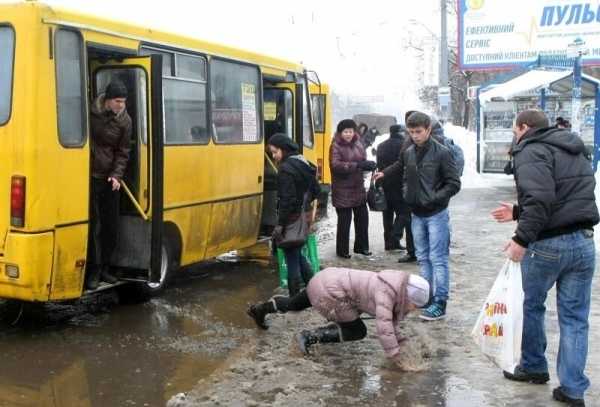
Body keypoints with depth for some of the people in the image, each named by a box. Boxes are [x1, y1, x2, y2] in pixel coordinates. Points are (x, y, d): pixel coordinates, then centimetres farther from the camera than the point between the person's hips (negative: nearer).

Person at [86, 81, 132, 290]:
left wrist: (116, 175, -10)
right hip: (89, 176, -3)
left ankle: (104, 267, 24)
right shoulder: (90, 112, -8)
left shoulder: (124, 121, -1)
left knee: (112, 226, 8)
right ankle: (93, 271, 6)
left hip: (109, 179, 3)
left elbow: (122, 152, 3)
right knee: (94, 226, -4)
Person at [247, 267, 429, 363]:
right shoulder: (385, 292, -22)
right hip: (330, 291, -10)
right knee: (357, 331, -5)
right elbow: (383, 325, -31)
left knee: (294, 303, 30)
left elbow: (388, 317, 16)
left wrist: (398, 338, 13)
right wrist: (395, 355, -27)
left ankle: (259, 309, 48)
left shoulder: (394, 286, 4)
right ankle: (311, 336, -3)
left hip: (326, 279, 10)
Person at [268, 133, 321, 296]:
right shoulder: (304, 163, 9)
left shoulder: (286, 168, -18)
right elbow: (316, 190, 16)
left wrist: (280, 224, -19)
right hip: (304, 218, 9)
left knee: (292, 259, 1)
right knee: (298, 255, 22)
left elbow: (287, 200, -22)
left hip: (291, 220, -9)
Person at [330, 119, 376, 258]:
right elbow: (335, 165, -23)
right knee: (344, 220, 2)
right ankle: (342, 250, 16)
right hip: (343, 190, -6)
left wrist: (369, 165, -12)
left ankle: (361, 246, 28)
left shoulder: (358, 144, 7)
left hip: (358, 188, 6)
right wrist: (356, 165, -30)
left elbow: (363, 161, 12)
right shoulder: (336, 146, -11)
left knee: (362, 217, 12)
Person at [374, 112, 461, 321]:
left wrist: (433, 198, -18)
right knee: (423, 258, 14)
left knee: (438, 258, -3)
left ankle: (440, 303, 3)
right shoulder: (408, 153, 5)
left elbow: (454, 184, -11)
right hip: (417, 214, 6)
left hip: (436, 215, -6)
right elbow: (402, 171, 25)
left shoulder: (441, 153, -11)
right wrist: (406, 192, 16)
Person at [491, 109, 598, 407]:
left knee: (532, 306, 16)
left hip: (548, 245, -7)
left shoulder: (532, 151, -10)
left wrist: (522, 238, -21)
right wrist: (518, 213, 24)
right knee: (575, 317, 10)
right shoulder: (574, 151, 18)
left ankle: (534, 367, 32)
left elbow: (540, 200, -25)